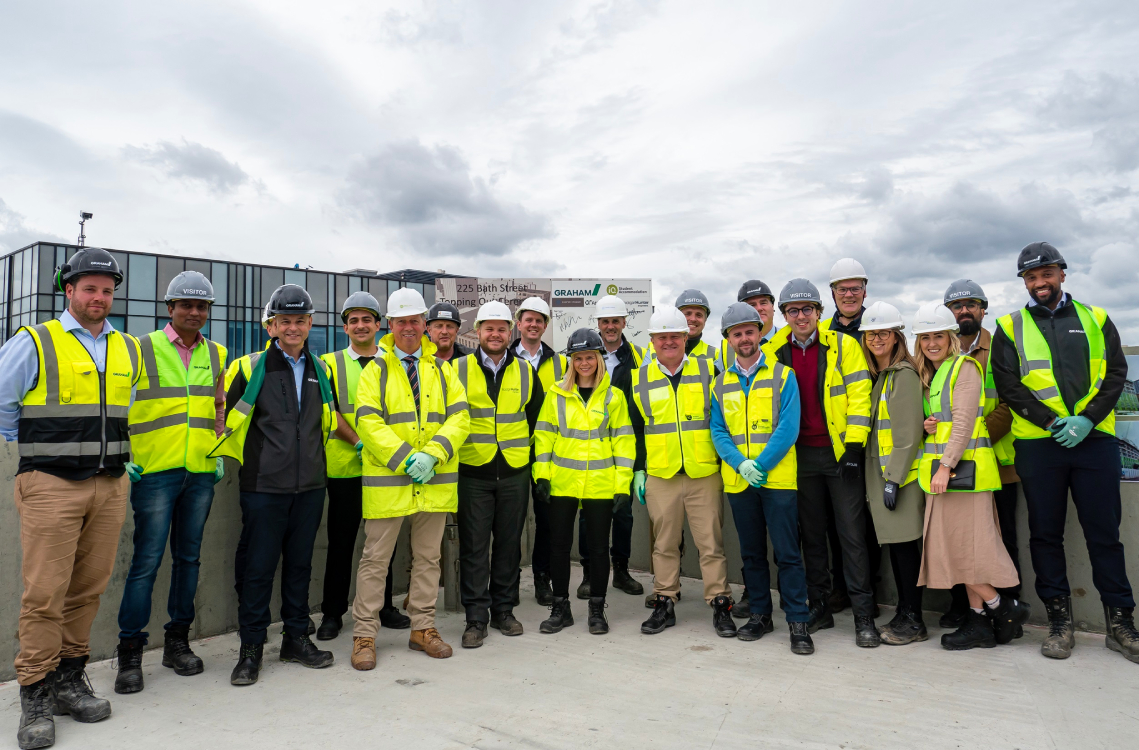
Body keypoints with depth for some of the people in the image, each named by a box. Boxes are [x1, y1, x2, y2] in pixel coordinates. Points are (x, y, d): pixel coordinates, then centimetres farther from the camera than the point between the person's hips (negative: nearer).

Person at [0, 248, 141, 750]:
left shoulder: (129, 351, 12)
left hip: (110, 487, 4)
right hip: (51, 487, -4)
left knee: (88, 590, 9)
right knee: (44, 594, -3)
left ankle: (69, 679, 23)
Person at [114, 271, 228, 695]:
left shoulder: (215, 355, 12)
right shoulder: (143, 350, 0)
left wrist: (220, 452, 10)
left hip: (201, 473, 4)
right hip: (155, 471, -4)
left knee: (189, 557, 11)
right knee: (147, 560, -3)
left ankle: (177, 641, 23)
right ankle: (130, 652, 10)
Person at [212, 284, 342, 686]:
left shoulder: (320, 370, 11)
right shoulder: (253, 368, -1)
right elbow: (227, 415, 6)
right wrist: (220, 455, -1)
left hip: (310, 486, 4)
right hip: (264, 486, -3)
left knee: (300, 563, 12)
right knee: (258, 566, 2)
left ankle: (296, 637, 25)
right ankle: (251, 648, 16)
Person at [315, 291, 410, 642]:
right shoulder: (331, 364, 4)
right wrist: (359, 443, -17)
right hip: (345, 467, -2)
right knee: (341, 541, 6)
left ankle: (384, 606, 25)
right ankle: (332, 613, 18)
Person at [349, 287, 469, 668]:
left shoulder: (442, 371, 11)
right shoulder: (375, 371, 2)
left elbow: (459, 418, 2)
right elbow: (369, 422, -8)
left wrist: (432, 454, -14)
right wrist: (406, 459, -17)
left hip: (435, 480, 3)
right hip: (386, 480, -3)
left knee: (428, 557, 12)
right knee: (376, 558, 3)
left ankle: (423, 628, 25)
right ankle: (364, 635, 15)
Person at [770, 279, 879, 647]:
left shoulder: (843, 345, -2)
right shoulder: (777, 353, 7)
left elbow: (858, 396, -6)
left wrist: (854, 446, -12)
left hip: (839, 451, -3)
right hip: (801, 454, 3)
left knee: (852, 534, -1)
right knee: (811, 533, 11)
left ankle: (863, 615, 7)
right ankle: (819, 606, 23)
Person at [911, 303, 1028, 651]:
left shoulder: (964, 367, -7)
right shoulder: (929, 375, 18)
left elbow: (964, 420, -15)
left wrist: (945, 465, -21)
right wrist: (927, 426, 1)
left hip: (964, 466, -9)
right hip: (943, 471, 9)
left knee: (963, 545, -8)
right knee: (955, 546, 8)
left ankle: (1003, 607, 9)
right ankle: (979, 621, 14)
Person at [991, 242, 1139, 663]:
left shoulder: (1096, 320, 12)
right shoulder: (1010, 328, 7)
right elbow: (1008, 384, -1)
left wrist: (1086, 419, -11)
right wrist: (1052, 421, -12)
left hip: (1095, 439, 1)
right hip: (1037, 443, 0)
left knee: (1104, 532, 4)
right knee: (1046, 533, 5)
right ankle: (1059, 622, 15)